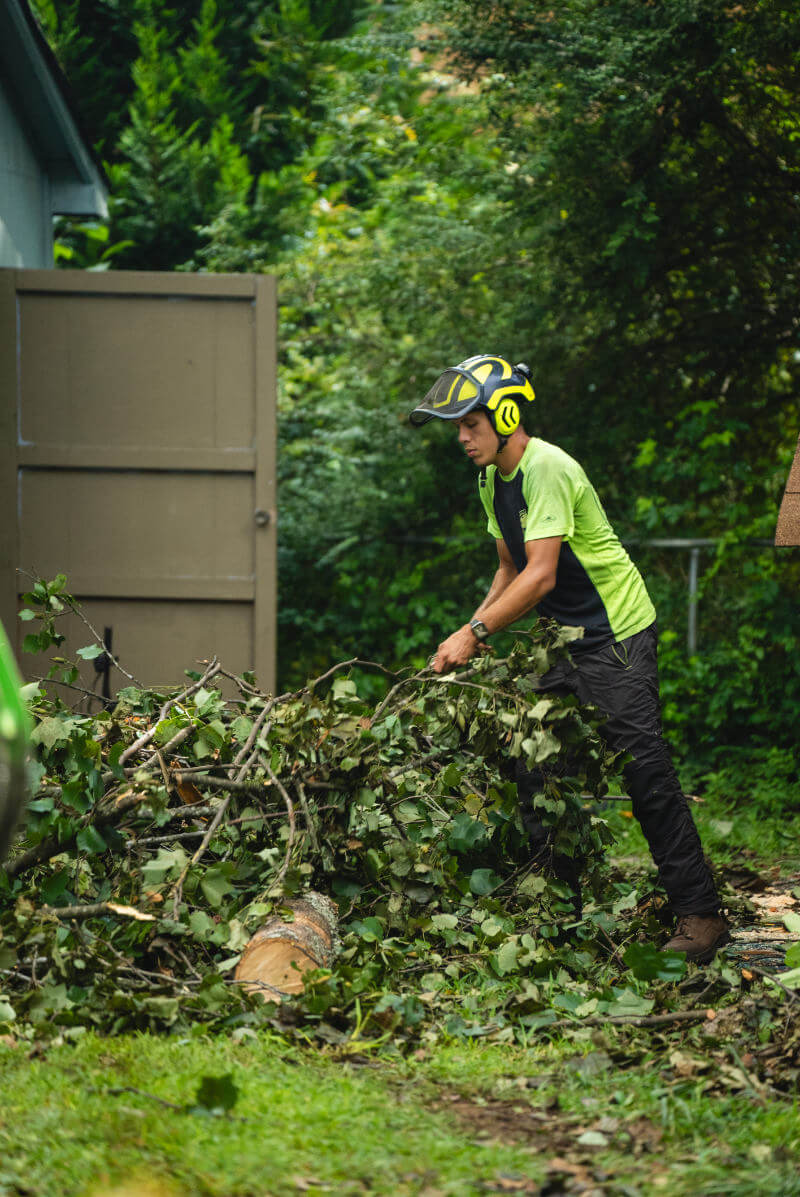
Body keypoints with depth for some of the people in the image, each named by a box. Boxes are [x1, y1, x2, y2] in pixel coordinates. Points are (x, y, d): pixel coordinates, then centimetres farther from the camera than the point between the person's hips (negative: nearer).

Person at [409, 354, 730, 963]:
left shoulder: (548, 469, -22)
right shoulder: (493, 478, 8)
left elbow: (541, 575, -28)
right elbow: (511, 569, 14)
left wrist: (475, 633, -30)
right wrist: (470, 631, 0)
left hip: (618, 634, -9)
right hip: (567, 639, 9)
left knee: (647, 774, -11)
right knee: (532, 763, 5)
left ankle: (701, 913, -7)